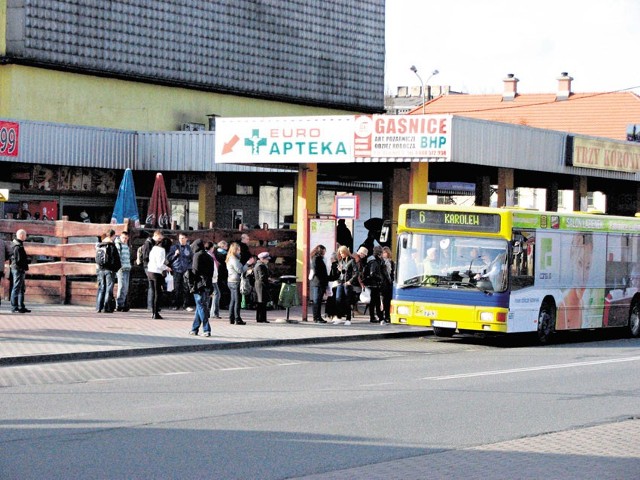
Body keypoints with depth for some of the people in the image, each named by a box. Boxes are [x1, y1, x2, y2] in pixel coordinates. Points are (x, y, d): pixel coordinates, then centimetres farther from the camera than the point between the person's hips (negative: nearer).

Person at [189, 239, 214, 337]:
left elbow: (195, 270, -15)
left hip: (199, 284, -7)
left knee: (201, 307, -5)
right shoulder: (209, 257, 15)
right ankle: (194, 329, 20)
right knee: (200, 306, 14)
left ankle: (206, 329, -10)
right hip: (207, 285, 7)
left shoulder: (197, 255, -7)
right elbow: (211, 272, 14)